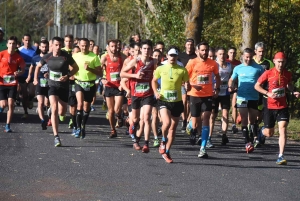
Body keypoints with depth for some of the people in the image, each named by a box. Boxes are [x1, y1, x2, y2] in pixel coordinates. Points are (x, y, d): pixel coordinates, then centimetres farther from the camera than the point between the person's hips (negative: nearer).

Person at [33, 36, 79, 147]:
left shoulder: (66, 56, -9)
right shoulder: (47, 57, -5)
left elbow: (75, 68, 0)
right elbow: (38, 66, 15)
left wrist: (67, 76, -15)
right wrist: (35, 79, 10)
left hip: (64, 86, 1)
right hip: (52, 85, -1)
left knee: (62, 112, 8)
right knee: (54, 109, -18)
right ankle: (56, 137, -20)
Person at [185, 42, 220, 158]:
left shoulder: (213, 64, 2)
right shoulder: (192, 63, -5)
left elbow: (217, 76, 19)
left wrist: (217, 89, 8)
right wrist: (192, 86, -18)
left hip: (208, 96, 1)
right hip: (195, 95, -1)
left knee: (205, 119, -12)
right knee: (195, 123, 5)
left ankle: (203, 149, -13)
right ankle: (193, 131, 45)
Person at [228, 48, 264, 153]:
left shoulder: (258, 68, 0)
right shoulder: (238, 68, 5)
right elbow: (232, 79, 16)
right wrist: (230, 86, -5)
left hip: (254, 98, 0)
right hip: (242, 97, 0)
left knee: (253, 119, 13)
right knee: (244, 120, -3)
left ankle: (255, 137, 34)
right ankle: (247, 142, -3)